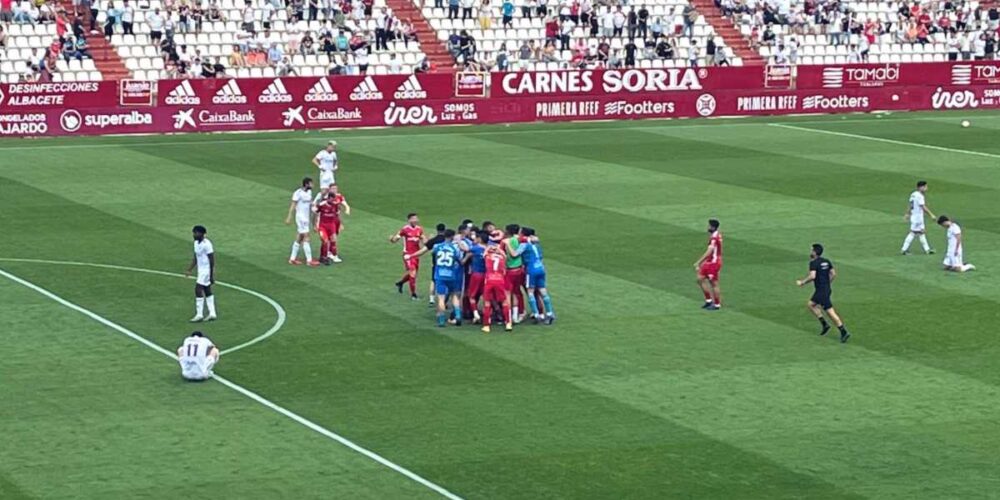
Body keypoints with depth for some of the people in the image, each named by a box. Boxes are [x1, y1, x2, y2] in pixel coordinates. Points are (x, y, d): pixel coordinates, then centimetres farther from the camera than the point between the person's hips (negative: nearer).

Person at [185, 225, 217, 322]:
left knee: (198, 290, -12)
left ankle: (199, 314, -10)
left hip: (206, 270, -9)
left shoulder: (207, 244, -19)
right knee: (207, 291, 10)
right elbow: (195, 258, 18)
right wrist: (189, 270, 14)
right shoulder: (196, 243, 8)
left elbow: (212, 261, -18)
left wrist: (211, 275, -19)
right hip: (201, 270, 9)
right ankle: (212, 313, 14)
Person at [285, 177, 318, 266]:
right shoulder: (298, 193, -15)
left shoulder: (309, 192, 10)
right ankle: (309, 260, -7)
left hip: (306, 218, 9)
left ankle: (292, 259, 18)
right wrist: (289, 217, -19)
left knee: (299, 238, 12)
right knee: (306, 238, -9)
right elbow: (292, 205, -15)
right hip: (301, 218, -9)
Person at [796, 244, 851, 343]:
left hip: (821, 291, -9)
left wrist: (802, 282, -14)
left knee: (830, 311, -7)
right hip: (827, 288, 9)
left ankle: (844, 332, -9)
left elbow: (812, 276, -27)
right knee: (810, 304, 23)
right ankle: (824, 324, 19)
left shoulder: (813, 263, -14)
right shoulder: (826, 261, 10)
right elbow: (833, 274, 12)